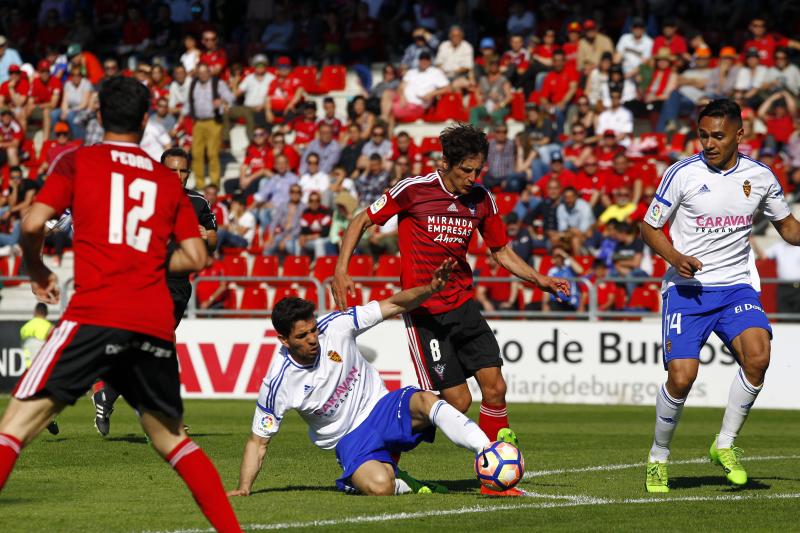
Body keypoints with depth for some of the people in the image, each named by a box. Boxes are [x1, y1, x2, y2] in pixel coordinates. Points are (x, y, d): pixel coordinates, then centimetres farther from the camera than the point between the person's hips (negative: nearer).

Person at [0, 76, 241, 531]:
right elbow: (196, 258, 12)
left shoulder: (77, 161, 7)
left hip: (96, 314, -4)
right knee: (171, 437, 20)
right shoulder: (169, 181, 17)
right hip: (156, 322, 4)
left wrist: (38, 271, 15)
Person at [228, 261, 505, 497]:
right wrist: (244, 488, -15)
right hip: (351, 440, -2)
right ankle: (401, 483, 2)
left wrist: (432, 288, -23)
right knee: (379, 487, -34)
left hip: (381, 407, 2)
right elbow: (258, 442, -4)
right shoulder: (277, 385, -15)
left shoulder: (335, 326, -11)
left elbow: (393, 305, -7)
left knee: (424, 401, -32)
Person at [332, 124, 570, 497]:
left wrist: (538, 279, 1)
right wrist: (341, 270, -12)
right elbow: (362, 221, -2)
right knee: (458, 400, -9)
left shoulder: (482, 200, 4)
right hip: (425, 309, -6)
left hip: (464, 304, 6)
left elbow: (502, 252, 16)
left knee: (495, 388, -3)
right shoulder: (414, 190, -11)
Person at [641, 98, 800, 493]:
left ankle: (725, 445, -4)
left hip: (735, 286, 2)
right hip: (687, 288, -2)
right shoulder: (682, 174, -5)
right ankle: (658, 458, 10)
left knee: (757, 356, -24)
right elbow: (650, 228, 3)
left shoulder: (760, 177, 5)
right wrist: (676, 259, -16)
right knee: (681, 376, -16)